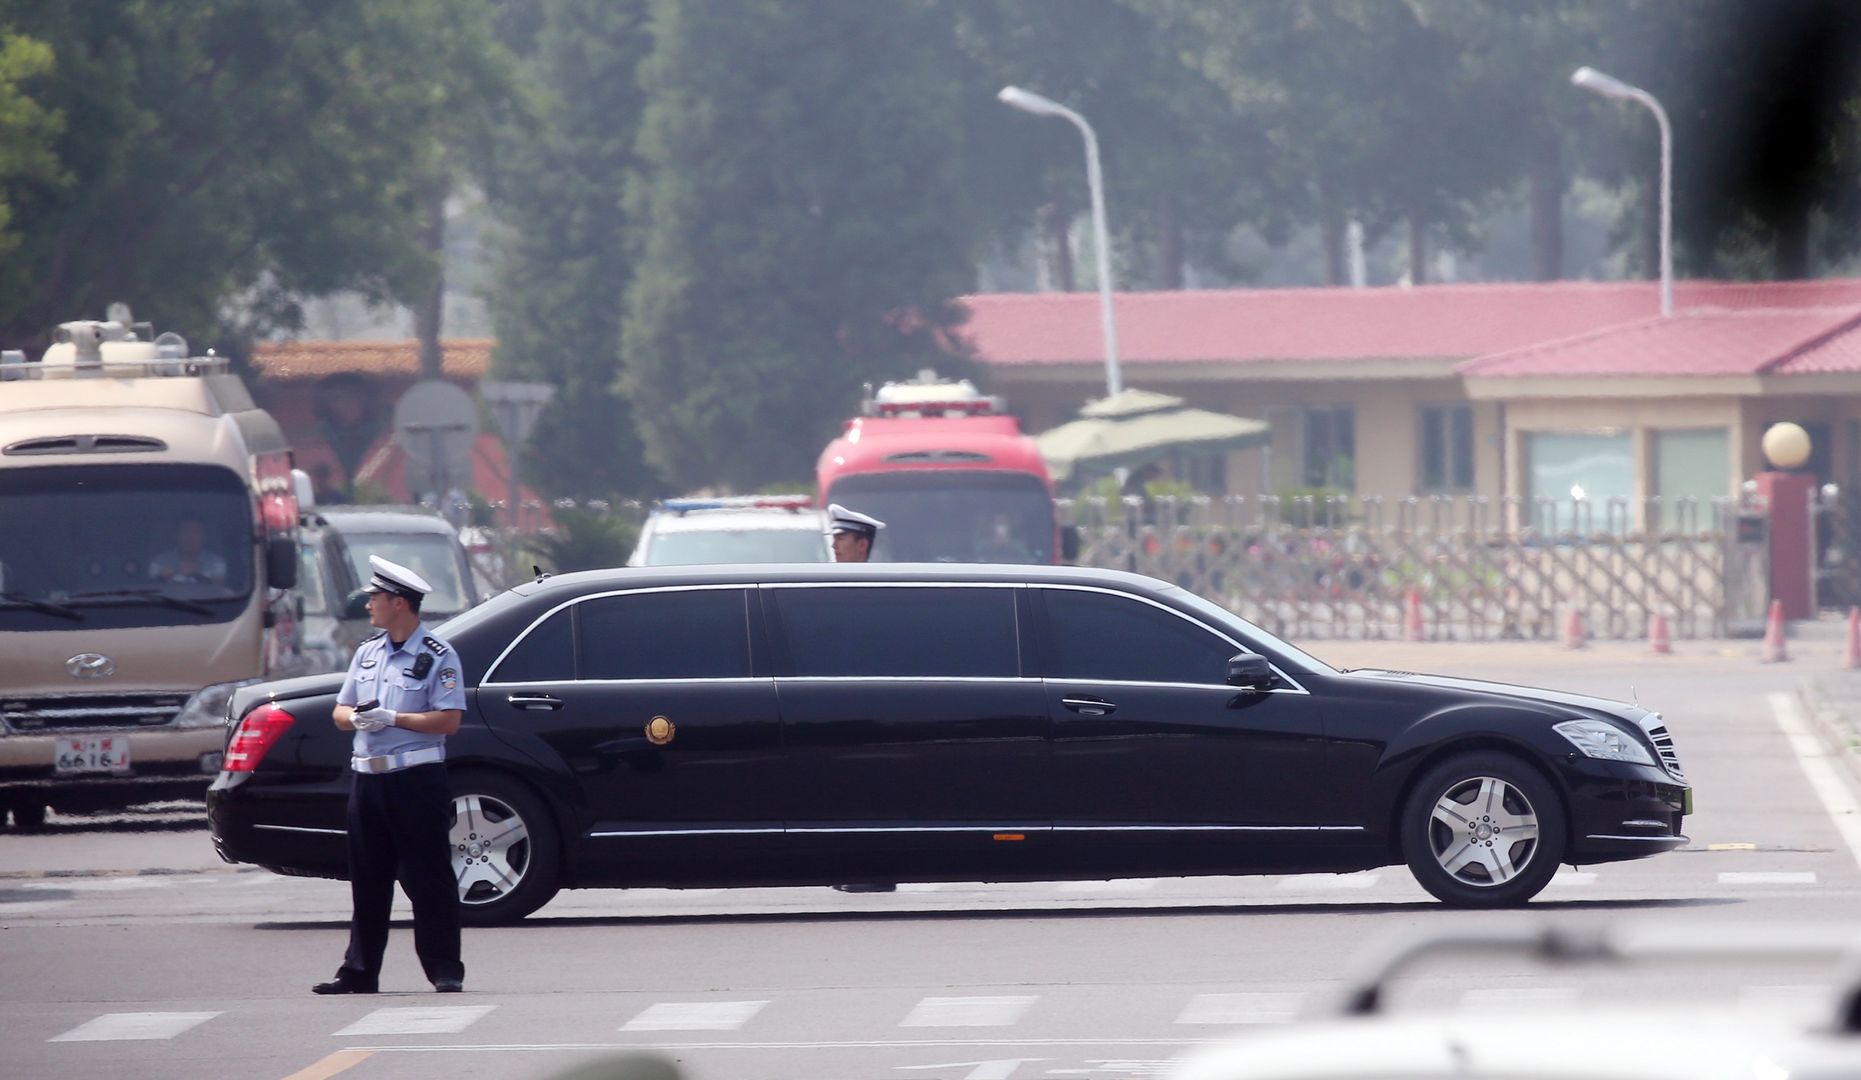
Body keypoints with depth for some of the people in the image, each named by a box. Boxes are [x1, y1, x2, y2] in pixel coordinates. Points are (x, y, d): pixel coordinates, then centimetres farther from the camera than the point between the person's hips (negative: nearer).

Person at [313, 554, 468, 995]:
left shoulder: (437, 657, -5)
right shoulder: (367, 653, 16)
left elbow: (449, 721, -12)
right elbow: (339, 712, 18)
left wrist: (393, 719, -17)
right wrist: (356, 717, -6)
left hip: (417, 780, -7)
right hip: (367, 777, 7)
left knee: (429, 880, -6)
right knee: (367, 881, 10)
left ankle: (445, 970, -3)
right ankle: (359, 971, 15)